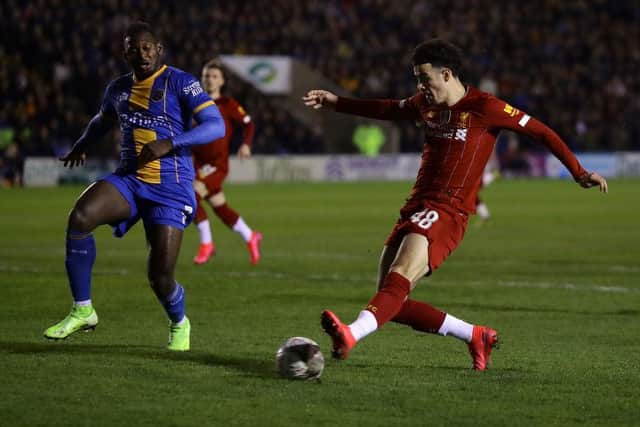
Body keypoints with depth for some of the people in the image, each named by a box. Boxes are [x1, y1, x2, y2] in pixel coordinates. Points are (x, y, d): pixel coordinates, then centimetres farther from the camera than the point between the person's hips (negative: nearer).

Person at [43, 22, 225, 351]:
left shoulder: (180, 83, -6)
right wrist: (80, 146, 24)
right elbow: (102, 120, 36)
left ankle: (179, 324, 28)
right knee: (80, 216, -27)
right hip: (128, 179, 4)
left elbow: (216, 126, -15)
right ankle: (82, 311, -16)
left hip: (170, 188, -4)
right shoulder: (118, 89, 13)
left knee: (160, 277, -9)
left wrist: (169, 143, -25)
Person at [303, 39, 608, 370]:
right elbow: (387, 109, 36)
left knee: (400, 276, -31)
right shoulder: (426, 104, 16)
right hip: (415, 206, 8)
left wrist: (579, 172, -3)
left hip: (448, 212, -8)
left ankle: (351, 335, -55)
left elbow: (541, 132, 1)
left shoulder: (484, 108, -4)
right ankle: (476, 336, 14)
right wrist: (334, 102, 37)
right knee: (393, 304, 0)